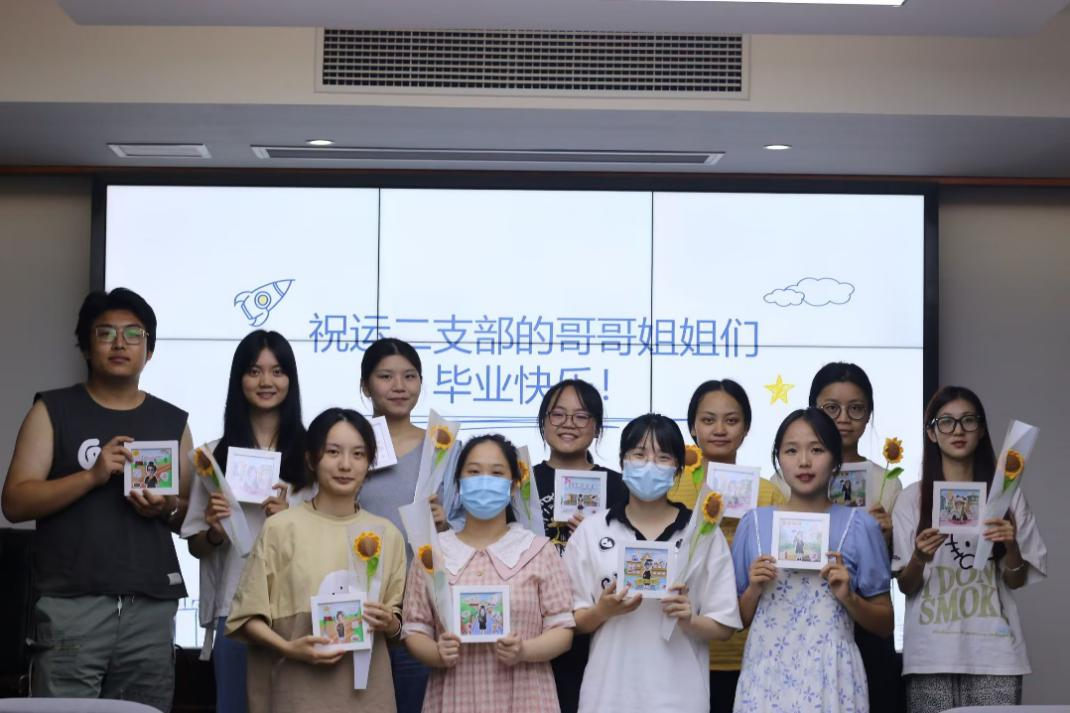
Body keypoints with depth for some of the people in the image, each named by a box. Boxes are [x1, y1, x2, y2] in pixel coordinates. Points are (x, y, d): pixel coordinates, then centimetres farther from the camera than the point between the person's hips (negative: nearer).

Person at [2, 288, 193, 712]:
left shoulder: (172, 421, 14)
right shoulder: (53, 411, 7)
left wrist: (168, 508, -6)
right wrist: (92, 475, -14)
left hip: (151, 607, 3)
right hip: (71, 604, -2)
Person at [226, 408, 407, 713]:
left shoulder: (387, 534, 5)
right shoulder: (281, 527, -5)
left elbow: (396, 623, 12)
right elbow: (247, 615, -2)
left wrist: (388, 624, -8)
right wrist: (289, 648, -16)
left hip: (367, 687, 3)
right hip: (298, 688, -3)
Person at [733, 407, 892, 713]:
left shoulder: (859, 525, 0)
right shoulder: (754, 523, 4)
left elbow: (885, 624, 5)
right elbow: (737, 619, 10)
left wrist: (848, 598, -11)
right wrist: (754, 591, -8)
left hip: (830, 677, -1)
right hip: (766, 676, 1)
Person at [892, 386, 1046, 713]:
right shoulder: (912, 499, 4)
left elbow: (1017, 581, 8)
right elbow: (905, 586, 4)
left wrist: (1011, 545, -11)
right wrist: (919, 559, -16)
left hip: (993, 652, 1)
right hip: (931, 655, 0)